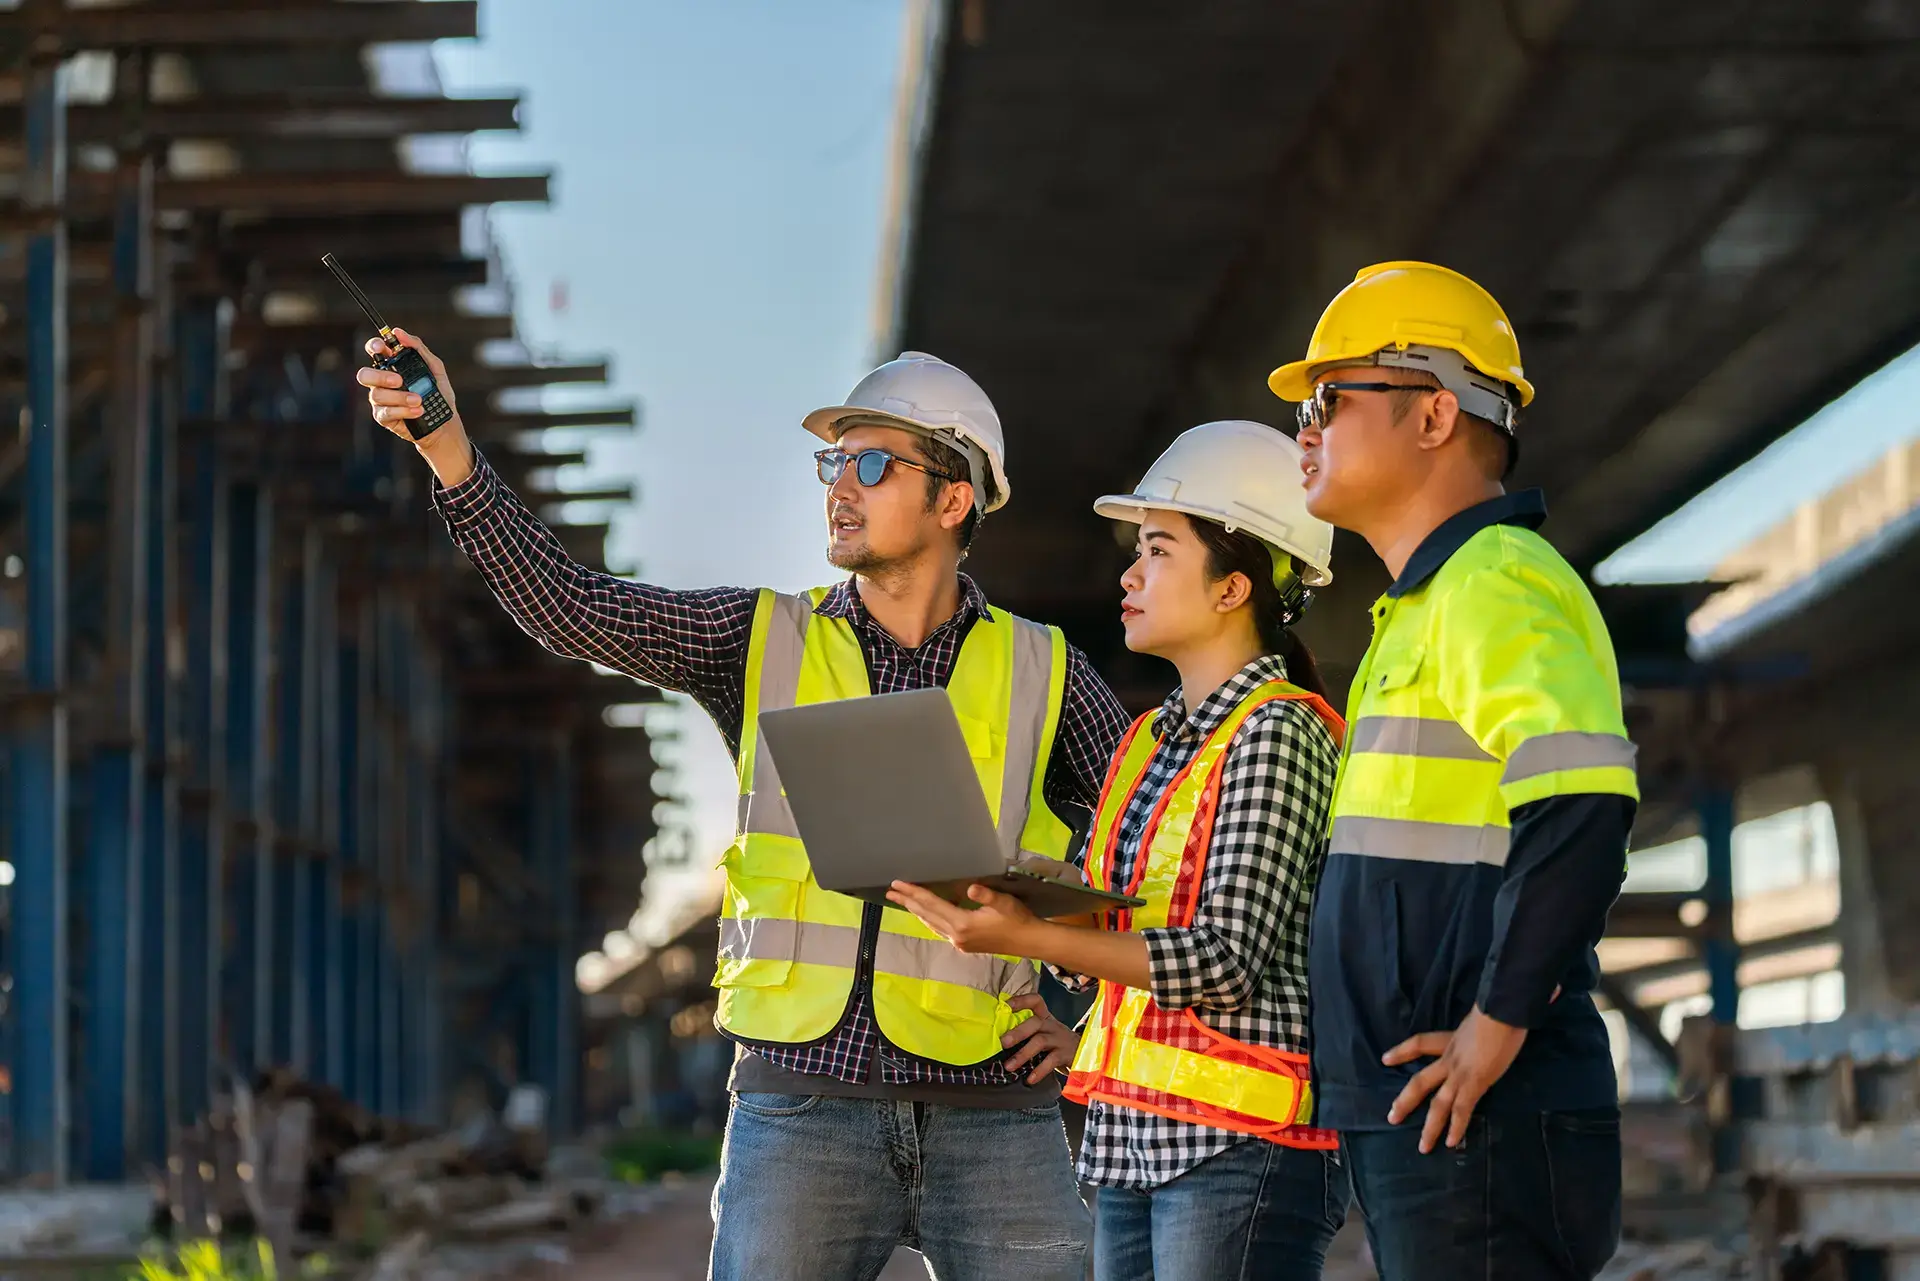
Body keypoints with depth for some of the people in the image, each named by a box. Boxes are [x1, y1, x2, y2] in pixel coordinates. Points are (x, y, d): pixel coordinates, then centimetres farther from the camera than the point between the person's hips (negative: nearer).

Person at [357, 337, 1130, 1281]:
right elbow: (568, 608, -4)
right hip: (800, 1102, 0)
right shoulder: (762, 641, 8)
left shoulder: (1041, 672, 6)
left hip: (989, 1109, 0)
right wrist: (447, 446, -14)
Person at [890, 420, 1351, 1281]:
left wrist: (1026, 938, -20)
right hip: (1131, 1140, 8)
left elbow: (1226, 959, -17)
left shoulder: (1280, 735, -9)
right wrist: (990, 905, -3)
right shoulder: (1148, 741, 17)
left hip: (1239, 1140, -8)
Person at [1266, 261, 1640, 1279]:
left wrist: (1499, 1022, -22)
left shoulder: (1496, 585, -11)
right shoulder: (1421, 606, 22)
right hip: (1407, 1120, 10)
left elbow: (1581, 803, -26)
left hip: (1480, 1120, -10)